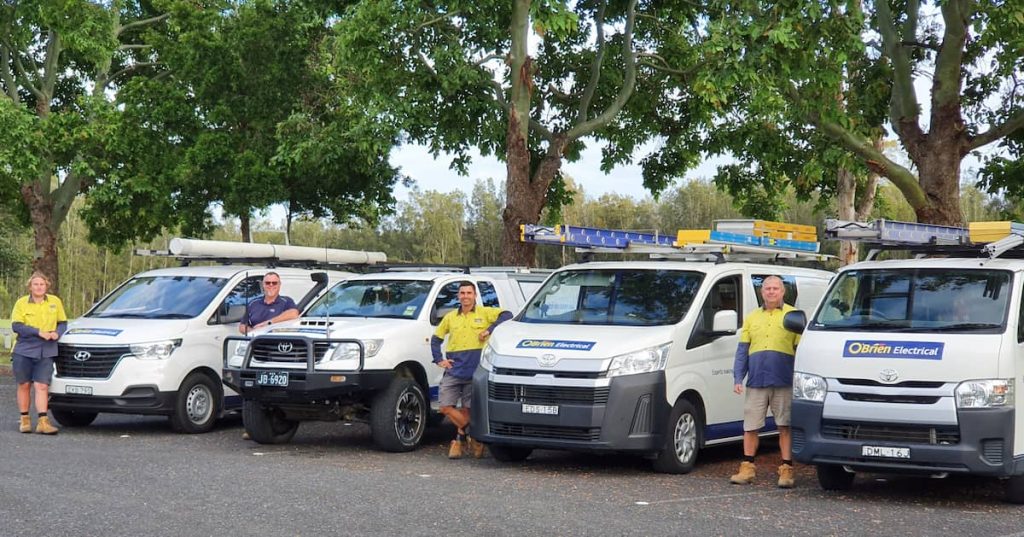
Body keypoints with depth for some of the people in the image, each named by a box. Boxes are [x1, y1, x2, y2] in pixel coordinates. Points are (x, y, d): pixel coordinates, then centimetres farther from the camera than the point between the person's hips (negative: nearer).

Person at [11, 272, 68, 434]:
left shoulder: (55, 302, 7)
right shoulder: (21, 303, 0)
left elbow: (63, 323, 14)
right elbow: (16, 326, -9)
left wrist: (57, 333, -9)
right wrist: (39, 332, -17)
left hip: (46, 353, 0)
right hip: (24, 350, 0)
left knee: (42, 386, -7)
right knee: (24, 385, 7)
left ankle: (43, 421, -11)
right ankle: (25, 419, 18)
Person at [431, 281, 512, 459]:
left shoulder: (485, 313, 4)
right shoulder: (450, 317, 14)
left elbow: (507, 315, -6)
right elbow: (436, 339, 22)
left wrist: (490, 330, -15)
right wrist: (438, 360, 9)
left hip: (474, 371, -3)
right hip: (453, 370, 3)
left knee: (467, 409, 1)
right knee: (446, 407, -7)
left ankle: (460, 437, 20)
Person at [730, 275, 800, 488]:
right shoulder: (751, 318, 17)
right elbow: (742, 350, 16)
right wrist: (737, 378, 6)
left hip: (784, 383, -3)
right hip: (756, 382, 3)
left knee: (785, 428, -1)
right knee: (750, 427, 3)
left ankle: (786, 471, 3)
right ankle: (747, 468, 12)